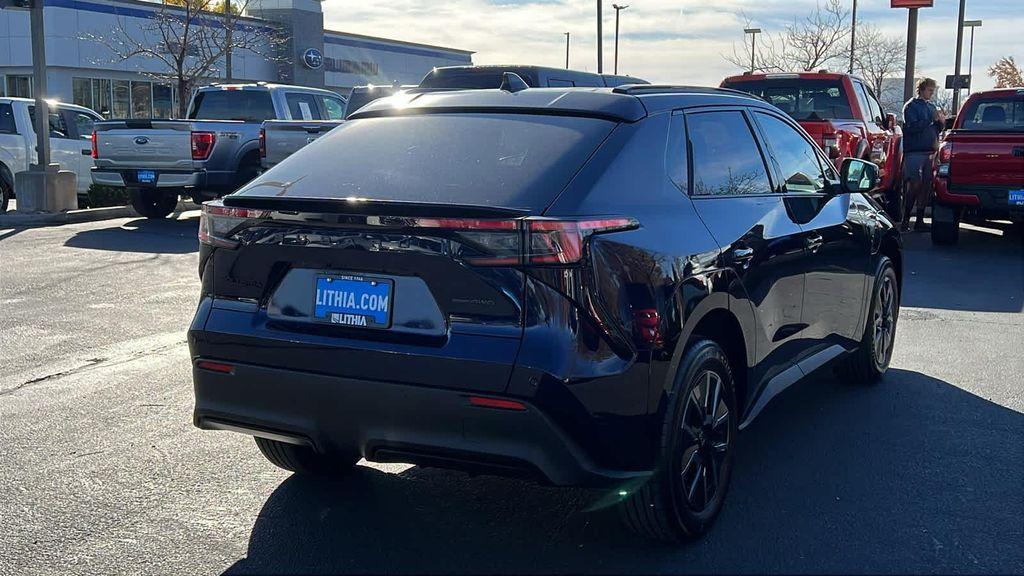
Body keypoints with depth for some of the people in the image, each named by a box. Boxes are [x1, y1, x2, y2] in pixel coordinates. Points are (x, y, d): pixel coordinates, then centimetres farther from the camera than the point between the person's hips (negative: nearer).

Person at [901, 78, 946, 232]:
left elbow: (936, 130, 21)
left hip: (929, 152, 7)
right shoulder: (911, 106, -1)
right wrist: (932, 119, -17)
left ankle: (920, 220, 12)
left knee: (925, 187, 6)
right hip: (914, 152, -7)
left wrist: (941, 122, 1)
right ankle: (905, 221, -9)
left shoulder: (932, 107, 19)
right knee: (914, 186, -11)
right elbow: (912, 127, -15)